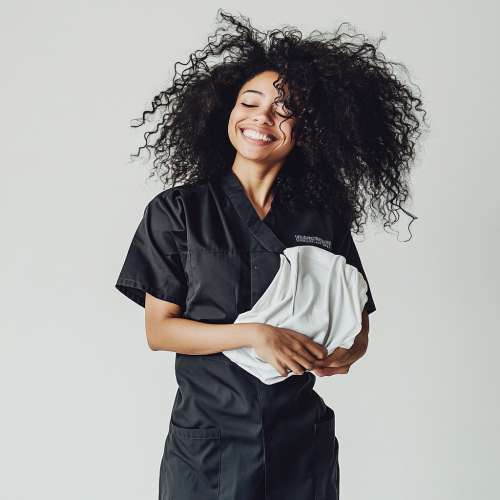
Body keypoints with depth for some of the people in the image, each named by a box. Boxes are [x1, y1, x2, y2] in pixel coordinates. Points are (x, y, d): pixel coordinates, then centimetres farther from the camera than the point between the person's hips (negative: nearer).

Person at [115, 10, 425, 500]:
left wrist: (341, 355, -15)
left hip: (301, 445, 2)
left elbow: (358, 328, 8)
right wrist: (254, 334, -19)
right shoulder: (177, 210, -3)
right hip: (204, 445, -1)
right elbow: (158, 329, -6)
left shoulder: (325, 220, 2)